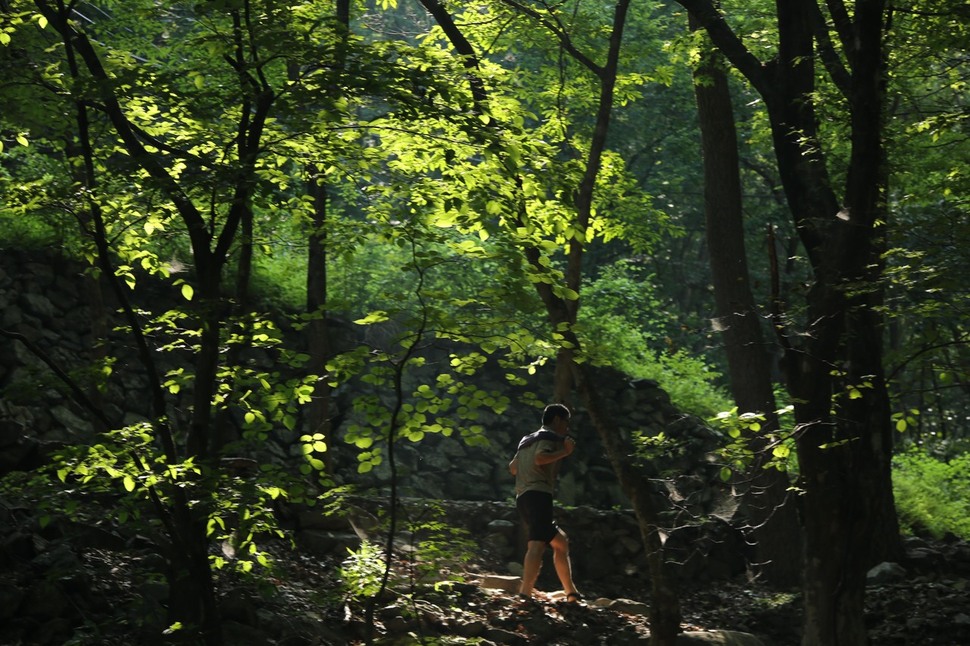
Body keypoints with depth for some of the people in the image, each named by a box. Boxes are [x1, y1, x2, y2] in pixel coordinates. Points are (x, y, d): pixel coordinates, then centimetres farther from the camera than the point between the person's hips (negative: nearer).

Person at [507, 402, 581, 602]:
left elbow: (512, 468, 31)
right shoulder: (551, 436, 1)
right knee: (538, 544, -24)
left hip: (522, 496, 10)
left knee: (561, 542, 20)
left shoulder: (527, 440, 27)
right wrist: (565, 452, -11)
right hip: (538, 494, -10)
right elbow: (540, 458, -18)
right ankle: (525, 594, -41)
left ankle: (571, 593, 19)